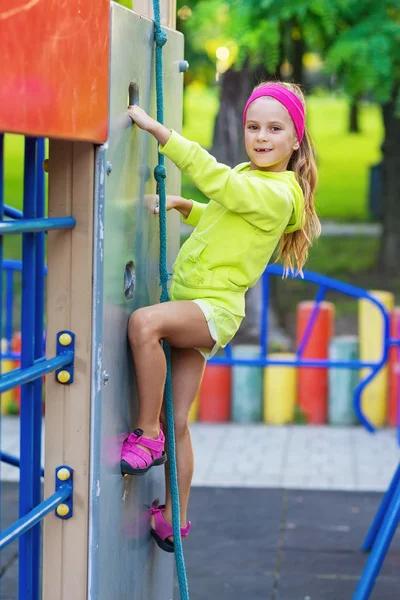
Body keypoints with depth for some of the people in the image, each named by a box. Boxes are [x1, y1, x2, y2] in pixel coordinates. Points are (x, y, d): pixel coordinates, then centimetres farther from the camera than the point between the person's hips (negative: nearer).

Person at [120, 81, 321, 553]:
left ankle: (147, 434, -22)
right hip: (191, 307, 9)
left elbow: (215, 178, -28)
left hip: (214, 307, -9)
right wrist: (184, 207, 16)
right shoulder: (247, 179, 14)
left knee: (144, 321, -35)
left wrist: (158, 130, -30)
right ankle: (173, 520, 21)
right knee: (176, 420, 10)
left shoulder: (276, 193, -15)